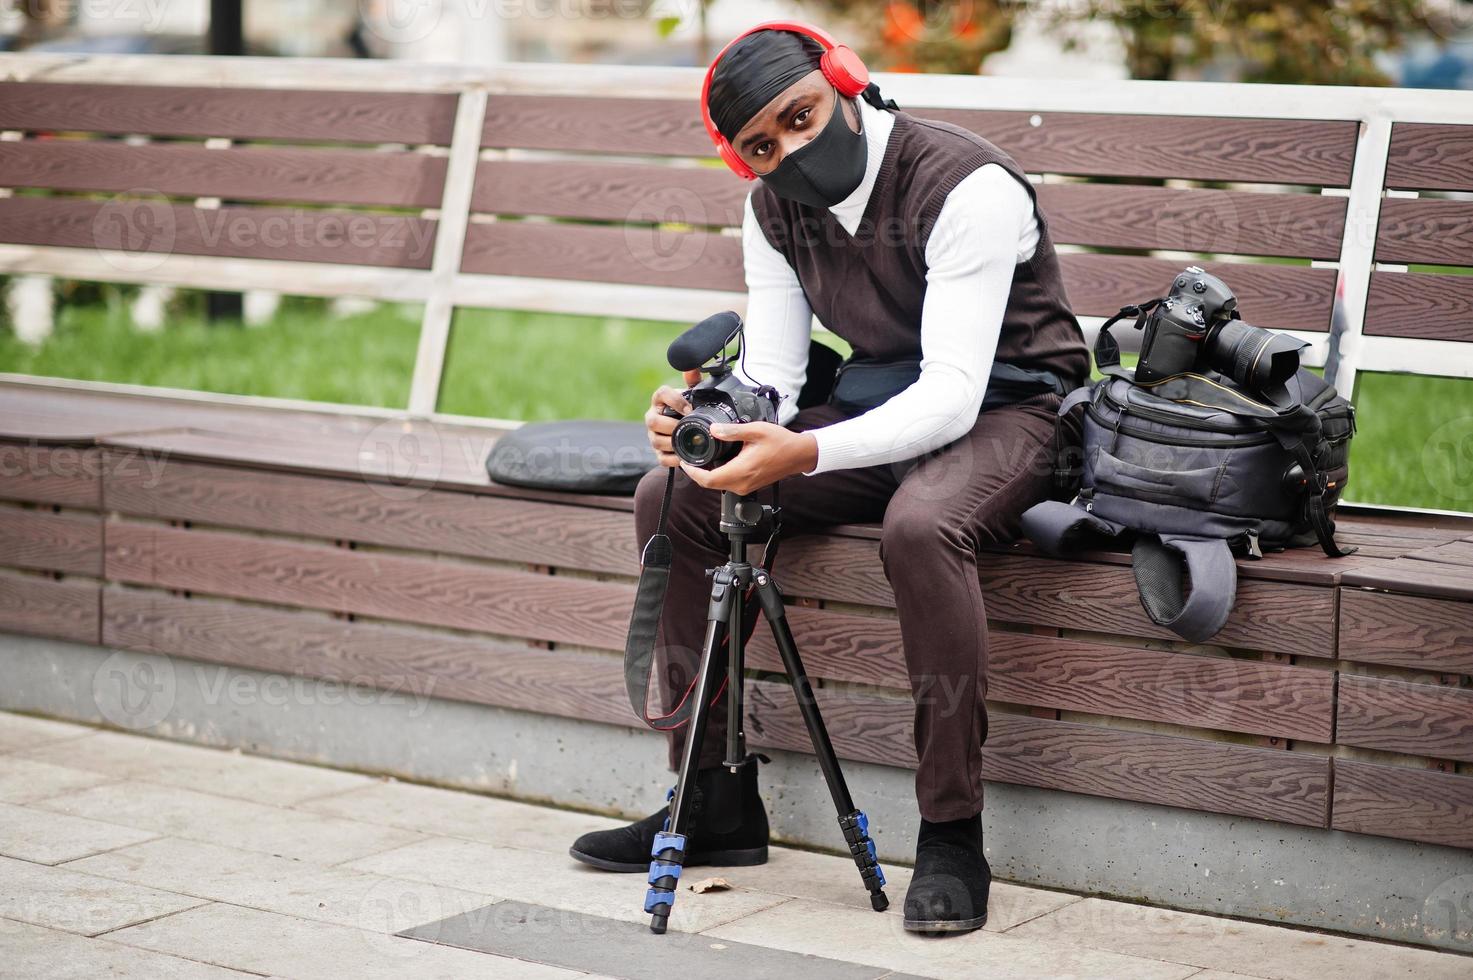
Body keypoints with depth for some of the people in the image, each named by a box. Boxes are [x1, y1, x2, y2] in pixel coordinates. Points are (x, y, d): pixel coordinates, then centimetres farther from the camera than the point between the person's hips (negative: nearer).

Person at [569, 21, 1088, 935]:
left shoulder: (966, 185, -25)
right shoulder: (775, 208, -2)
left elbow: (952, 392, -32)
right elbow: (772, 376, -3)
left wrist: (805, 454, -46)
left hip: (1006, 406, -7)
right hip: (877, 405, 7)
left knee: (920, 524, -40)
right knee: (671, 497, -8)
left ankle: (953, 838, -28)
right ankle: (719, 799, -1)